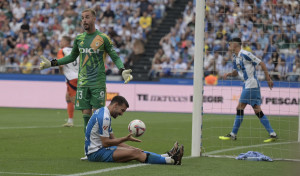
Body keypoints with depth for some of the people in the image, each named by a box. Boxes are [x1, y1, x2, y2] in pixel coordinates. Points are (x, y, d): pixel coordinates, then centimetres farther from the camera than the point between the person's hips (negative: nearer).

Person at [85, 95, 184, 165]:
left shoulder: (104, 114, 16)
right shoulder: (104, 117, -18)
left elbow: (112, 139, 19)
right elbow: (105, 143, -21)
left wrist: (131, 148, 10)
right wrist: (126, 139, -17)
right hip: (95, 152, -10)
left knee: (135, 151, 1)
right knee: (135, 153, -18)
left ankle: (167, 156, -1)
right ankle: (172, 160, -22)